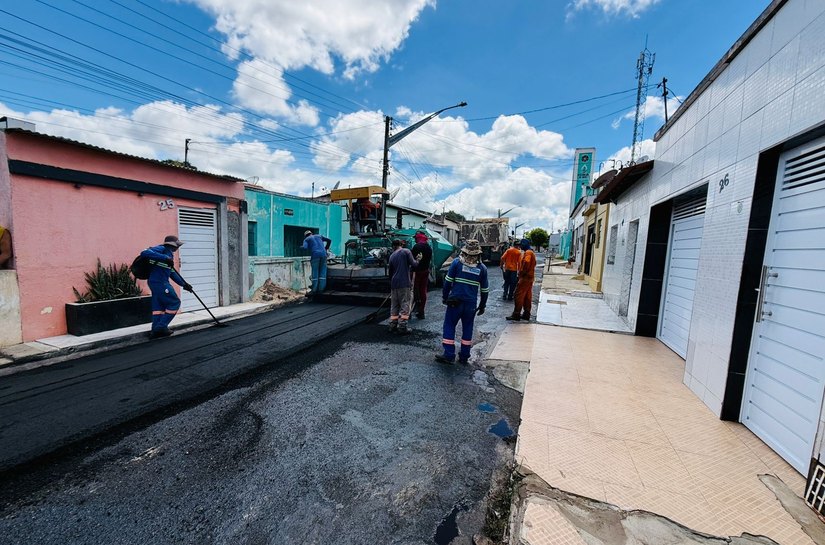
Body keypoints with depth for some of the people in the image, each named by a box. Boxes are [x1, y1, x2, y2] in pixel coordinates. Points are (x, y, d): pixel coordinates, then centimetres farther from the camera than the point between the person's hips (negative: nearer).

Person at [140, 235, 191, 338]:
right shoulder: (162, 249, -8)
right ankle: (161, 327, 2)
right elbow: (145, 253, -25)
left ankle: (156, 331, 16)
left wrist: (184, 284, 21)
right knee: (174, 303, -2)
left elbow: (172, 273, 23)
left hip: (156, 283, 10)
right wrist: (165, 258, -30)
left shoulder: (169, 254, 20)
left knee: (158, 306, 11)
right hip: (159, 283, -10)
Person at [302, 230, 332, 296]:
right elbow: (329, 240, 26)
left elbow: (305, 247, -3)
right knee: (322, 273, 4)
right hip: (323, 255, 3)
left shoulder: (306, 239, 16)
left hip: (315, 256, -3)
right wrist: (326, 249, 35)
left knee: (315, 274, 0)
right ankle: (321, 289, 2)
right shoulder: (319, 236, 26)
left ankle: (314, 290, 0)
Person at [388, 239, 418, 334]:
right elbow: (413, 264, -12)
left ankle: (392, 326, 17)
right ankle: (402, 327, -2)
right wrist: (417, 261, 11)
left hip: (394, 284, 5)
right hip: (405, 283, -5)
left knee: (394, 305, 13)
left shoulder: (392, 256, 14)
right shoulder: (406, 251, -1)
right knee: (404, 305, 0)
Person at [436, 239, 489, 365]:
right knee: (467, 328, 13)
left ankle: (449, 355, 6)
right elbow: (485, 290, 8)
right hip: (471, 304, 3)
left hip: (455, 301, -3)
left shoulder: (457, 262, -5)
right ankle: (464, 356, 20)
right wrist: (482, 306, 18)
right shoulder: (482, 268, 4)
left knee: (449, 326, 7)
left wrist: (444, 297, 4)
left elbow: (448, 281, -7)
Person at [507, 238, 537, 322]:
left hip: (525, 277, -10)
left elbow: (526, 263, -31)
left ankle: (516, 314, -7)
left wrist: (521, 273, -19)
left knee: (519, 295, -8)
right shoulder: (531, 252, 18)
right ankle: (526, 314, 17)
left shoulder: (528, 252, -14)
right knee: (527, 296, 12)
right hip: (530, 277, 10)